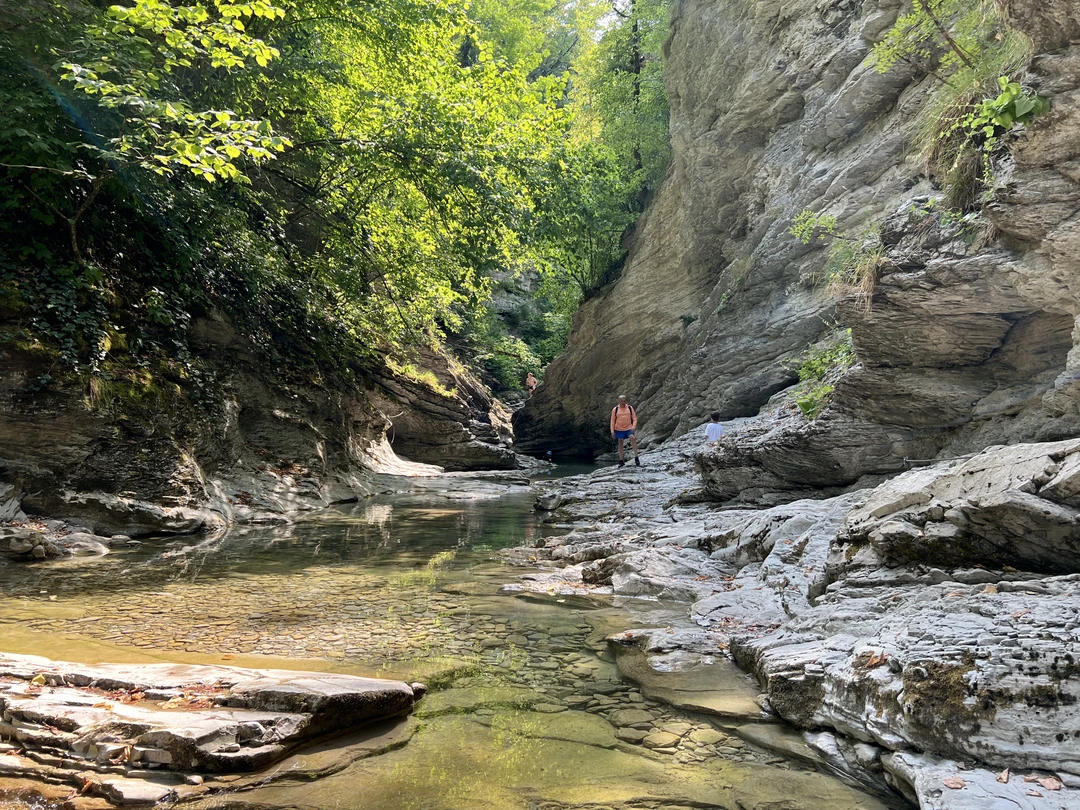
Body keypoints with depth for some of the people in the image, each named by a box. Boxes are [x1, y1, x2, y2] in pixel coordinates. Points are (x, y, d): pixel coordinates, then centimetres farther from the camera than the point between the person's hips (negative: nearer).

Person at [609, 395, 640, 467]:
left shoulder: (630, 408, 3)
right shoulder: (615, 409, 0)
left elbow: (634, 418, 6)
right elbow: (612, 421, 4)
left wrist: (634, 426, -11)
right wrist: (612, 431, -1)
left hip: (629, 428, -1)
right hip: (619, 429, 1)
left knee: (633, 438, -23)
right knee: (620, 443, 8)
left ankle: (636, 458, -17)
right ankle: (621, 461, 17)